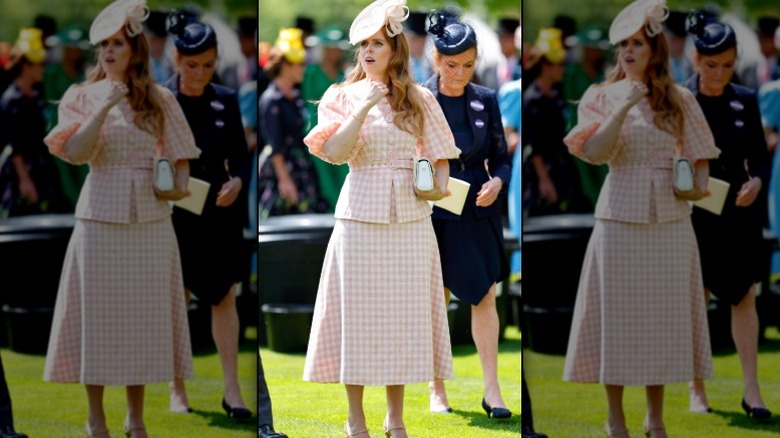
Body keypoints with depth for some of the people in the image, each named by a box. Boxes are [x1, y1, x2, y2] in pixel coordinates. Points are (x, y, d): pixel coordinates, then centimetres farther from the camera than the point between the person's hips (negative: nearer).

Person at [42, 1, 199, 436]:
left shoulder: (160, 100, 7)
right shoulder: (83, 98, 3)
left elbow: (180, 154, 11)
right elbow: (74, 151, -10)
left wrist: (179, 185, -8)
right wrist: (105, 108, -19)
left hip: (150, 219, 2)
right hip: (102, 216, -2)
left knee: (145, 315, 4)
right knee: (97, 315, 0)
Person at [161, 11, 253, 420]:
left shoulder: (225, 101, 3)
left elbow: (241, 157, 7)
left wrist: (238, 182, -12)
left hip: (220, 213, 2)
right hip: (175, 214, -2)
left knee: (224, 295, 0)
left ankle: (232, 390, 2)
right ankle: (177, 391, 14)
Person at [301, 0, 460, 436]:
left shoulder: (420, 100, 7)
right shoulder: (344, 98, 3)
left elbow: (440, 154, 12)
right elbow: (334, 152, -10)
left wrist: (439, 186, -7)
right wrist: (365, 108, -18)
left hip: (410, 217, 1)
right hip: (361, 215, -1)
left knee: (403, 312, 4)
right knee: (358, 313, 0)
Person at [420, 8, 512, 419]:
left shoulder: (485, 100, 3)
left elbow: (501, 158, 7)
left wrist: (497, 182, -12)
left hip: (480, 213, 2)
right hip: (434, 214, -2)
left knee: (484, 296, 0)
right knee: (436, 301, 5)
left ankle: (492, 390, 2)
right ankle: (436, 392, 15)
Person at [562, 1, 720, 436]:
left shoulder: (680, 100, 7)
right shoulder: (603, 98, 3)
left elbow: (699, 155, 12)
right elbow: (594, 152, -10)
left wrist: (699, 185, -8)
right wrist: (625, 108, -20)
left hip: (670, 218, 2)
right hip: (622, 216, -2)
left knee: (665, 316, 4)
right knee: (618, 315, -1)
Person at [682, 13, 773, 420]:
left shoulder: (745, 101, 4)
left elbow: (761, 157, 8)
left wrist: (757, 182, -12)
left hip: (739, 214, 2)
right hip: (694, 214, -2)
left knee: (744, 296, 0)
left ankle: (751, 390, 1)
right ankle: (696, 391, 12)